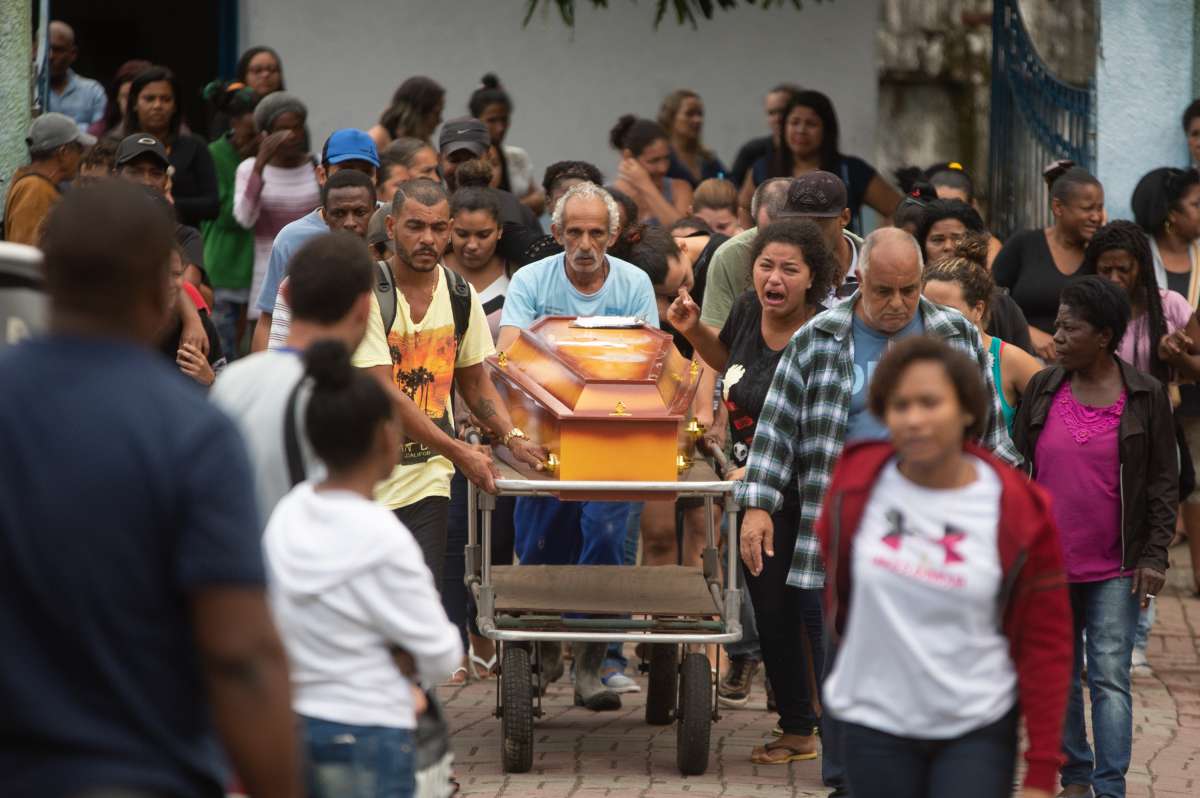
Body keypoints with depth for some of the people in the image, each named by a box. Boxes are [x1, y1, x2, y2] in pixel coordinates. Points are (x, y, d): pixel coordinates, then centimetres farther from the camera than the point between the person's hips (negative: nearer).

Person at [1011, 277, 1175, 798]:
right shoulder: (1042, 389, 4)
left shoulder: (1145, 396, -4)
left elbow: (1163, 482, -1)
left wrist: (1155, 555, -8)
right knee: (1060, 678, 11)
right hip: (1048, 564, 3)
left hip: (1114, 569, -3)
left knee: (1110, 677, -7)